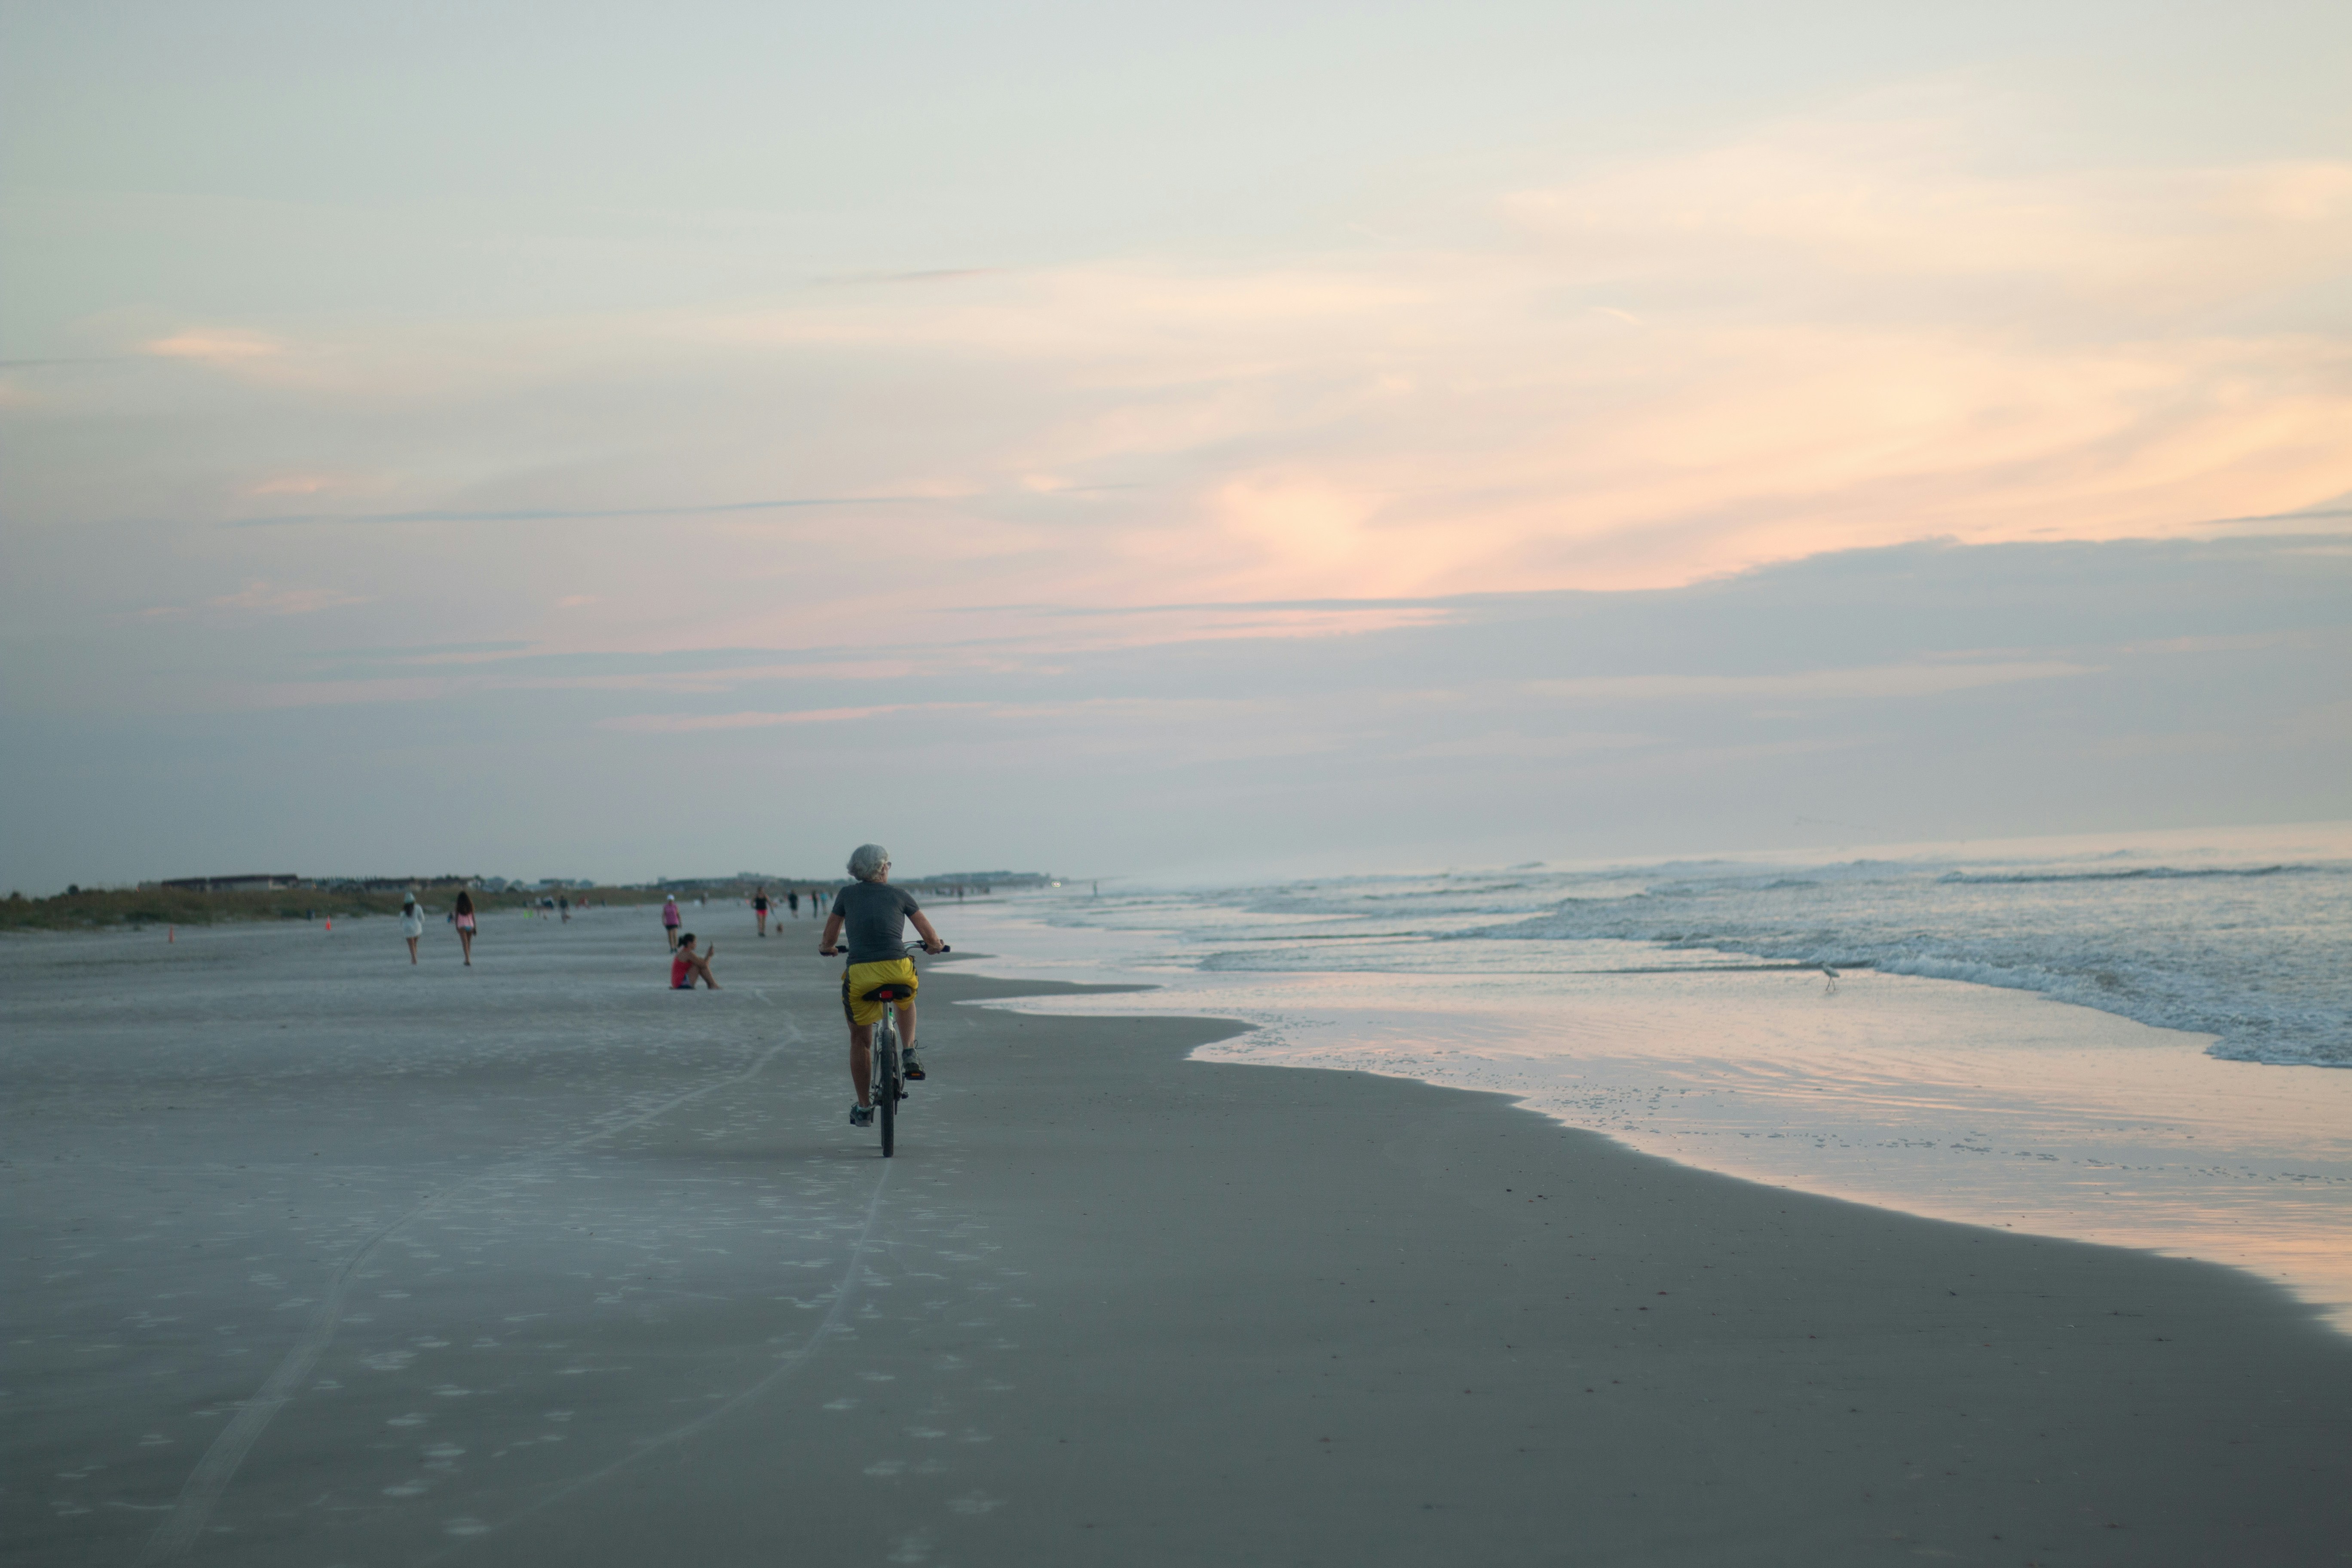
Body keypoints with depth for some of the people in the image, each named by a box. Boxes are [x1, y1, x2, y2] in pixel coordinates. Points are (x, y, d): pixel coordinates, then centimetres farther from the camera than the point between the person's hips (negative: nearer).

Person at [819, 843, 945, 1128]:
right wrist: (935, 946, 40)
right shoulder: (900, 895, 13)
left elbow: (828, 942, 24)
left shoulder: (847, 895, 14)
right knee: (906, 1001, 38)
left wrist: (827, 948, 47)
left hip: (860, 974, 0)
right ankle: (910, 1054, 20)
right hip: (898, 970, 0)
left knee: (860, 1039, 19)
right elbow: (933, 940, 17)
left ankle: (864, 1108, 23)